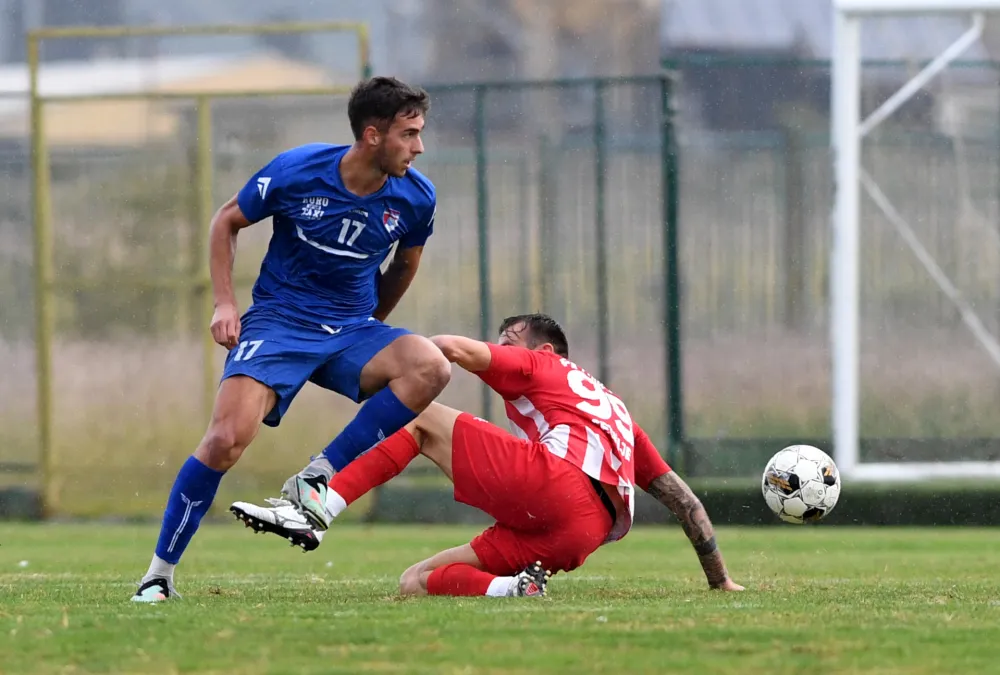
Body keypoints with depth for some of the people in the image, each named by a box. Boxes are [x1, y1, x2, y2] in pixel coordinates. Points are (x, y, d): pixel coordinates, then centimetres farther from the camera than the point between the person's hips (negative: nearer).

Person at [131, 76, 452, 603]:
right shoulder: (295, 171, -14)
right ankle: (159, 573, -7)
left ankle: (315, 480, -20)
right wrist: (225, 303, -3)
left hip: (352, 332, 3)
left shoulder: (415, 197, -6)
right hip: (278, 322, -3)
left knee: (430, 367, -28)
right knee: (227, 438, -24)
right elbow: (226, 222, 4)